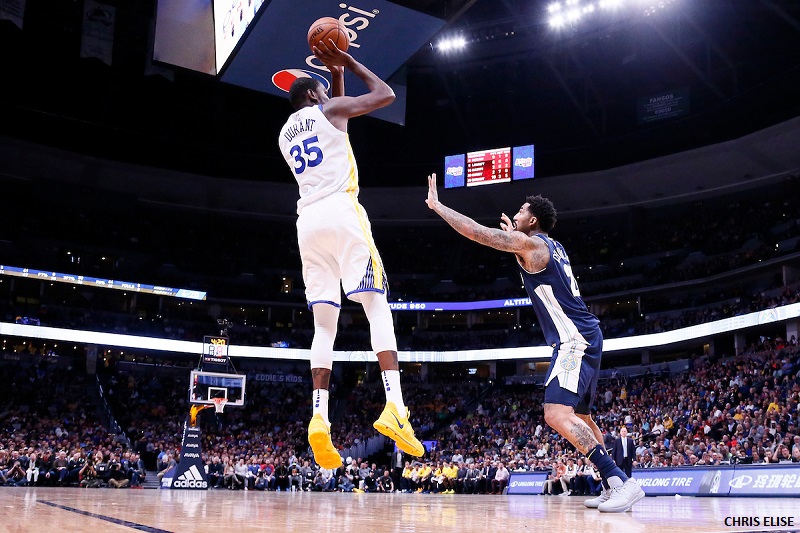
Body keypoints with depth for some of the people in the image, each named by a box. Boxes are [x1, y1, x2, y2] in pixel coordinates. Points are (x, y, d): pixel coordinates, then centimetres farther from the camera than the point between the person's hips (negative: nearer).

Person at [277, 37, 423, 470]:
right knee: (377, 306, -9)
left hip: (308, 221, 6)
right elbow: (385, 95, 10)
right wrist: (349, 63, 22)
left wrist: (336, 74, 40)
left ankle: (319, 417, -11)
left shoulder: (285, 133, 26)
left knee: (324, 324, 4)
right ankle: (394, 406, -24)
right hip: (341, 212, -6)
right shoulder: (327, 110, 7)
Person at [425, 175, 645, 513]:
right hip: (583, 337, 10)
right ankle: (614, 486, 22)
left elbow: (477, 232, -11)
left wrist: (436, 205, -1)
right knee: (581, 417, 19)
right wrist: (512, 235, 41)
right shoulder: (552, 247, 19)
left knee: (557, 415, -21)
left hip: (574, 339, -10)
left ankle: (621, 481, -24)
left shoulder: (530, 243, -8)